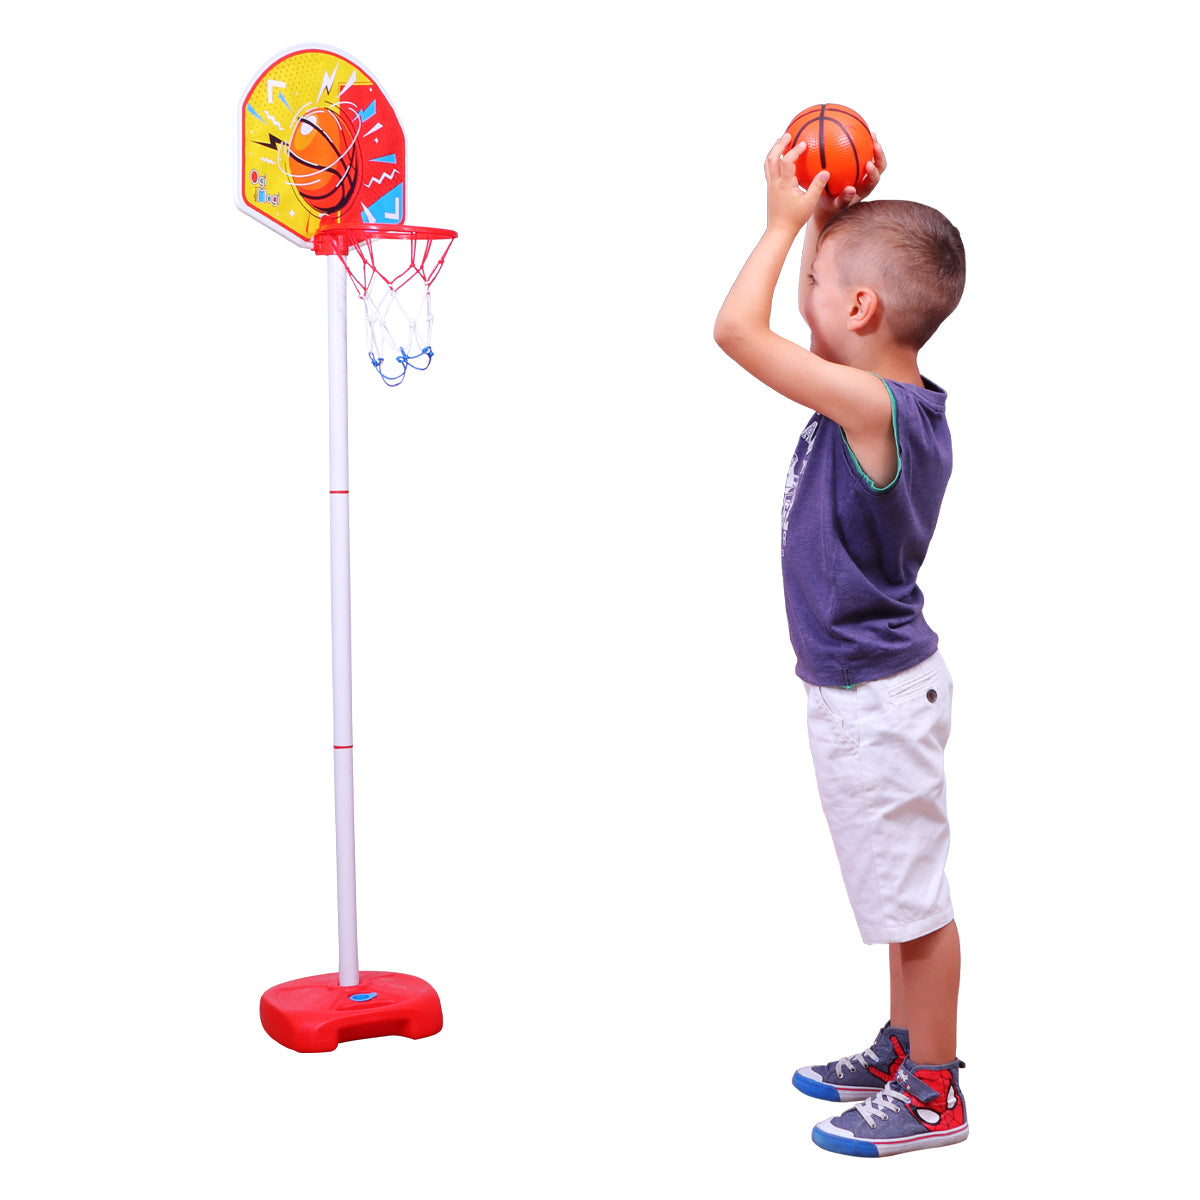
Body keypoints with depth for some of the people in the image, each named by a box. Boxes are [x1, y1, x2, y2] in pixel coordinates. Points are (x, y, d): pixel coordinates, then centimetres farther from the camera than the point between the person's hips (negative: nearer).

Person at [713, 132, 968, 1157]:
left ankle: (932, 1096, 18)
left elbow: (738, 329, -26)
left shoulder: (873, 408, -26)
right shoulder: (900, 397, 1)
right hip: (867, 684, 10)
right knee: (900, 889, 22)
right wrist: (836, 213, 8)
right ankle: (905, 1049, 38)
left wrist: (789, 219, -15)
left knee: (912, 895, 4)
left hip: (877, 696, -10)